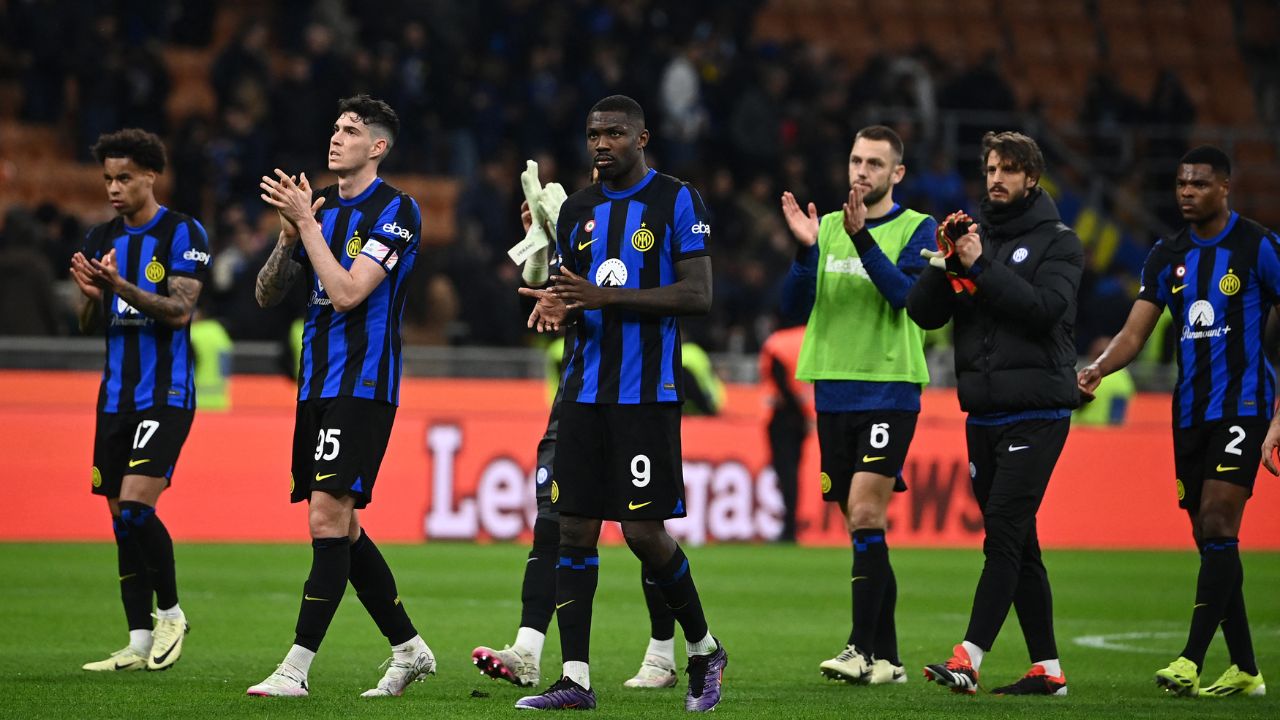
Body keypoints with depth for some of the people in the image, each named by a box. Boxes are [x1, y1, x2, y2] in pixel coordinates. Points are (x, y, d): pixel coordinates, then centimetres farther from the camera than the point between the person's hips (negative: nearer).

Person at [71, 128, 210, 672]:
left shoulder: (184, 234, -6)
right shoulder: (101, 239, 12)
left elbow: (179, 311, -15)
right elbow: (89, 323, 14)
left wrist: (120, 285, -26)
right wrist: (90, 294, -9)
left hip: (165, 396, -6)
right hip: (115, 397, 6)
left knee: (136, 507, -18)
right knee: (122, 520, 4)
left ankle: (171, 612, 2)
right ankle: (139, 644, 8)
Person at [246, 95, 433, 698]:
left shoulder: (396, 211, -8)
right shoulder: (321, 206, 14)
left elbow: (347, 291, -19)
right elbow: (268, 295, 13)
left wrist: (306, 222, -16)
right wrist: (289, 235, -5)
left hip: (362, 383, -8)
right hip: (317, 383, 8)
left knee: (328, 515, -14)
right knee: (339, 525, 9)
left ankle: (297, 667, -15)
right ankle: (409, 649, 20)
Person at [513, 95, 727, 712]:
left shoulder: (677, 202, -3)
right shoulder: (577, 210, 14)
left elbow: (697, 295, -11)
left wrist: (606, 297, -18)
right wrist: (557, 307, -5)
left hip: (647, 393, -6)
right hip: (585, 393, 6)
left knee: (643, 532, -8)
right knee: (575, 529, 0)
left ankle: (703, 648, 15)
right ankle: (575, 679, 1)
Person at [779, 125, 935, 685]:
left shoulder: (916, 229, 0)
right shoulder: (826, 227, 12)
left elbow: (904, 292, -17)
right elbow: (795, 306, 3)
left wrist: (861, 237, -26)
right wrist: (805, 249, -12)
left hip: (890, 390, -5)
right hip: (833, 390, 5)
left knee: (864, 515, -16)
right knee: (864, 527, 7)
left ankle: (863, 649, -15)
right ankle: (887, 658, 12)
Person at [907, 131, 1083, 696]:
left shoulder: (1057, 242, 1)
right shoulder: (973, 237, 14)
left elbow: (1046, 306, -17)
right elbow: (923, 312, 6)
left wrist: (981, 267, -17)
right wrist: (945, 263, -10)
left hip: (1035, 411, -6)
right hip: (983, 414, 6)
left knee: (1004, 533, -15)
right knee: (1017, 544, 8)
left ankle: (969, 659, -22)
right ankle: (1046, 667, 13)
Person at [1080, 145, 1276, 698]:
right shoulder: (1167, 257, 11)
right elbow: (1135, 332, 8)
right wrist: (1097, 369, -13)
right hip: (1190, 413, 6)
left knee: (1217, 527, -16)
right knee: (1209, 541, 5)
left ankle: (1190, 662, -20)